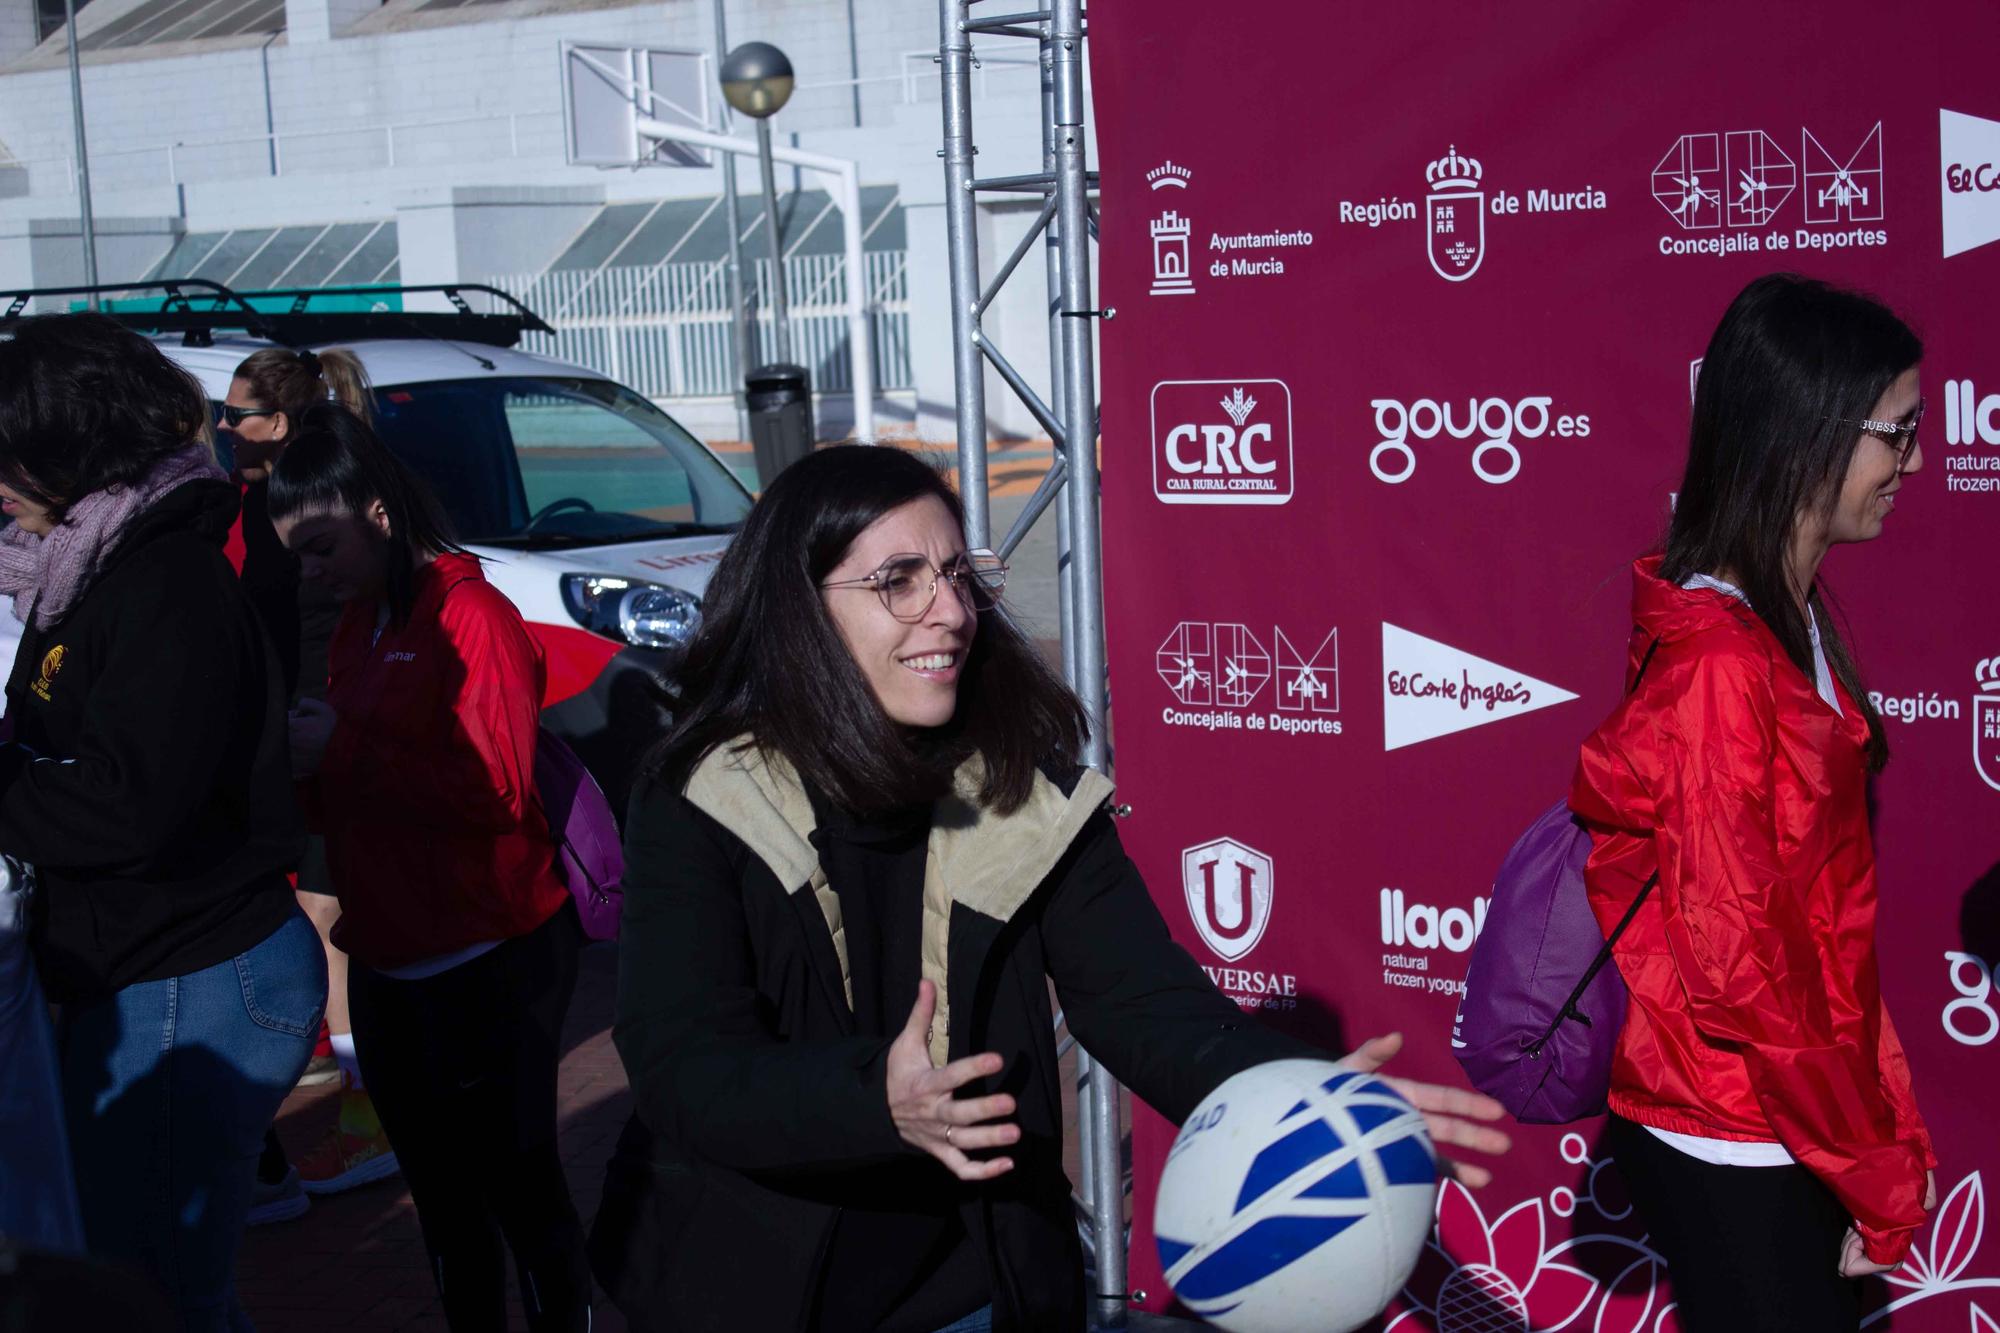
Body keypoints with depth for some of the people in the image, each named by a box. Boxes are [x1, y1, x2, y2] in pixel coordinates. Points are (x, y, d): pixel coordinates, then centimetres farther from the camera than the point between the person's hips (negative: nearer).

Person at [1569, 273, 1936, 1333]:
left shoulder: (1789, 623, 4)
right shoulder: (1720, 667, -23)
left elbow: (1826, 918, 8)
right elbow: (1738, 965, -22)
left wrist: (1886, 1122, 7)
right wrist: (1883, 1179, -12)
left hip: (1797, 1123, 8)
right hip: (1731, 1153, -8)